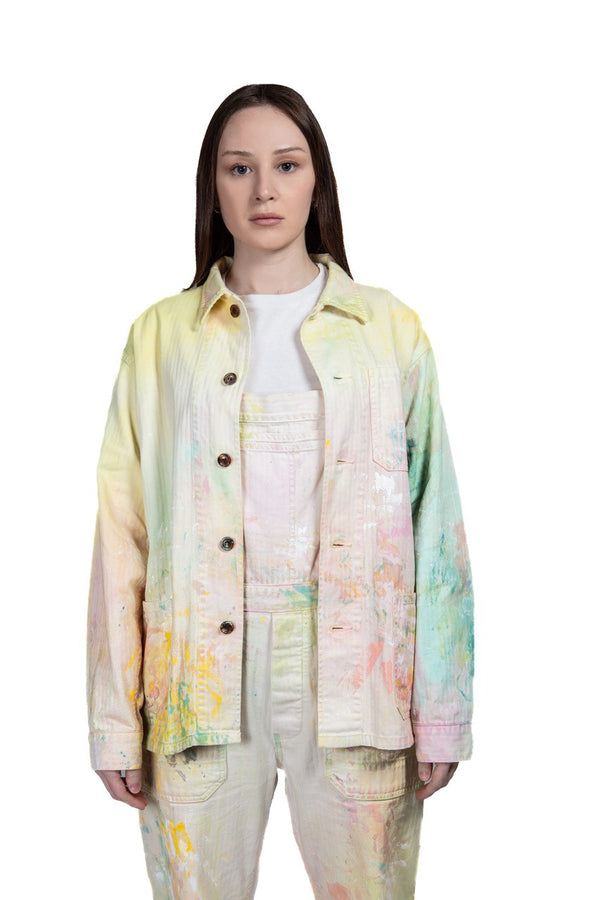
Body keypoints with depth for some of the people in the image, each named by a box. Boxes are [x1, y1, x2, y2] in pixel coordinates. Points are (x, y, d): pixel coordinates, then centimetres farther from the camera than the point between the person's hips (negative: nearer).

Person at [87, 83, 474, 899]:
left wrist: (442, 714, -1)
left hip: (351, 662, 0)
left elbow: (434, 523, 3)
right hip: (205, 666, 0)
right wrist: (116, 722, -2)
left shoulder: (390, 329, 5)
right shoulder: (162, 335, 5)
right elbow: (123, 530, 2)